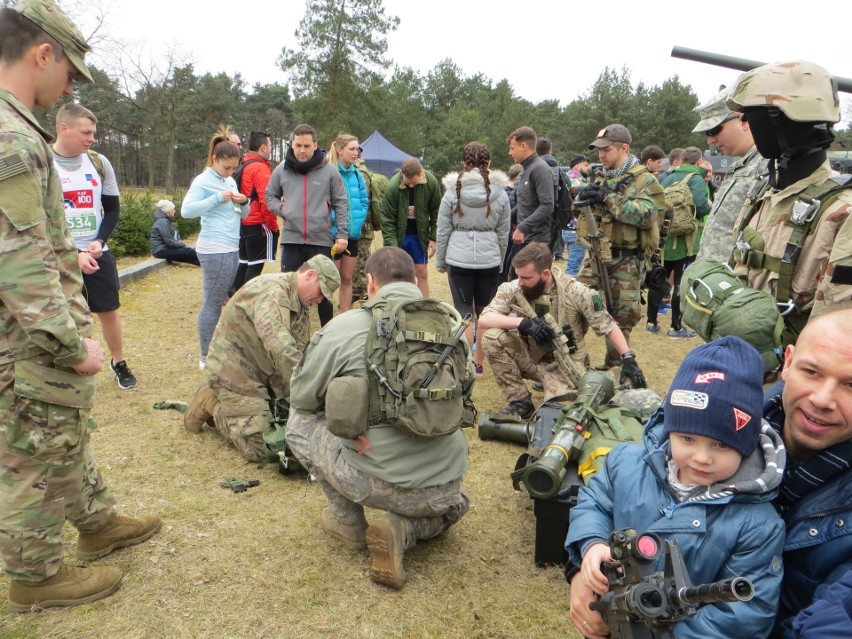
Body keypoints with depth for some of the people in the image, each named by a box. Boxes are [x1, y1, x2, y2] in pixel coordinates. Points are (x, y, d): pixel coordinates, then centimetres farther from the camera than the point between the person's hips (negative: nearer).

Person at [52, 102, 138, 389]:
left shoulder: (99, 162, 3)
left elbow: (112, 209, 8)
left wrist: (99, 242, -10)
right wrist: (73, 255, -18)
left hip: (97, 253, 3)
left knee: (109, 310, 11)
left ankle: (118, 363, 29)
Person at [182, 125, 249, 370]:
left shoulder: (230, 181, 15)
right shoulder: (203, 181, -7)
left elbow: (244, 214, 20)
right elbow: (186, 210, -18)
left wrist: (244, 202, -3)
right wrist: (218, 198, -20)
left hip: (231, 249, 8)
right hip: (215, 251, -8)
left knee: (219, 301, 13)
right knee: (212, 303, -5)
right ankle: (206, 357, 2)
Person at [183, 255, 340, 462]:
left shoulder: (301, 303, 6)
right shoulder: (272, 292, -25)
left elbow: (300, 350, 3)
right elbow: (281, 350, -37)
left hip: (262, 373, 10)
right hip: (235, 372, -9)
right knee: (259, 448, -13)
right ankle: (211, 403, 8)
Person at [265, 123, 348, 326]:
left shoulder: (329, 171, -2)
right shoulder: (281, 170, 3)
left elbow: (341, 204, 2)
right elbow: (270, 195, 16)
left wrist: (342, 234, -4)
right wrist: (282, 210, -4)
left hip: (321, 240, -2)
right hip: (291, 240, 2)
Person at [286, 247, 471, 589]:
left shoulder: (345, 326, -7)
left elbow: (300, 396, 4)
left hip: (373, 482, -2)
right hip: (442, 490, 3)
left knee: (300, 420, 20)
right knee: (455, 504, 39)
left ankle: (347, 521, 22)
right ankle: (403, 529, 8)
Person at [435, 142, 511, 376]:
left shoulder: (453, 191, -4)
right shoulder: (500, 193, 0)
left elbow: (443, 230, -1)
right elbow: (503, 233, 6)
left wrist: (440, 261, 10)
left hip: (459, 259, -1)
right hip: (490, 260, 2)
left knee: (464, 312, 6)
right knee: (485, 312, 13)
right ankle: (479, 362, 21)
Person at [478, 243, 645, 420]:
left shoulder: (575, 292, -17)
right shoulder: (513, 289, -12)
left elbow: (608, 326, -9)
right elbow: (483, 320, -21)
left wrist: (628, 358, -20)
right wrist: (522, 322, -33)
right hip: (530, 357, 3)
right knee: (492, 337, -23)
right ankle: (520, 401, -8)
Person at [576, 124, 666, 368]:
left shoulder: (644, 180, -5)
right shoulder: (601, 178, 14)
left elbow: (647, 214, -22)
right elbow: (578, 212, 18)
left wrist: (609, 197, -22)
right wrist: (585, 197, -4)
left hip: (626, 261, -5)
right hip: (595, 256, 5)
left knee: (622, 318, 5)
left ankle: (613, 367, 18)